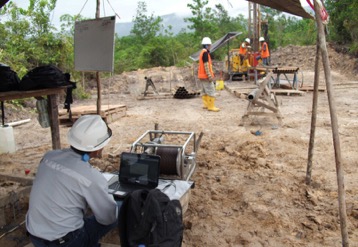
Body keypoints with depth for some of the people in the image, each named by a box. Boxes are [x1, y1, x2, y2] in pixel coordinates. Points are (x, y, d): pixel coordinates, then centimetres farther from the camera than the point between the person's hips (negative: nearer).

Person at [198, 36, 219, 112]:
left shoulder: (202, 52, 16)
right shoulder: (205, 53, -15)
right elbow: (206, 65, -21)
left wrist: (211, 74, 22)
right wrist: (209, 76, -22)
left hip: (202, 76, 10)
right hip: (206, 76, -10)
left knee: (205, 91, 14)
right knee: (211, 91, -8)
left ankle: (206, 104, 20)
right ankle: (211, 106, -7)